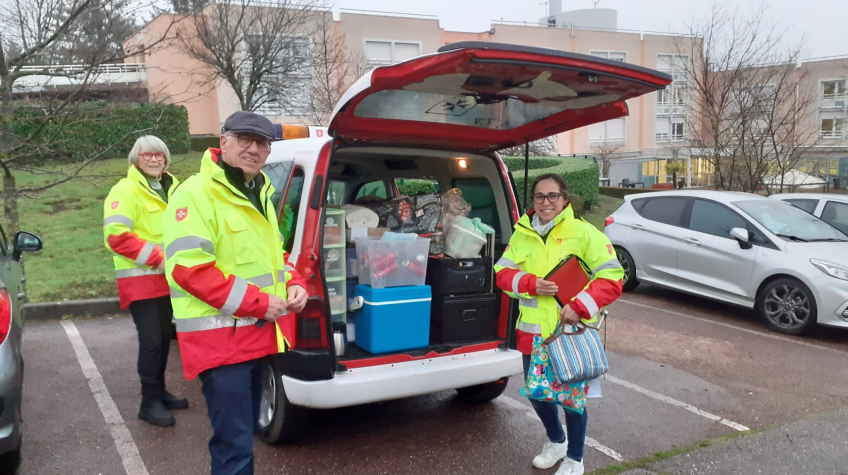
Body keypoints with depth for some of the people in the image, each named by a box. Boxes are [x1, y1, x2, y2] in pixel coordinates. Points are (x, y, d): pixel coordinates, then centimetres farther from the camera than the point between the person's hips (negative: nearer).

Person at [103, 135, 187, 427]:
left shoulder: (173, 189, 13)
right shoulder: (125, 191, -11)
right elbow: (116, 235, -21)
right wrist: (157, 258, -22)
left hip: (168, 279, 8)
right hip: (140, 281, -7)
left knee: (164, 337, 15)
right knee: (151, 341, -8)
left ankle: (160, 392, 28)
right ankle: (149, 403, 2)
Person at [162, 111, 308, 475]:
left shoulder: (259, 195, 14)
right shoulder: (195, 193, -14)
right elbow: (187, 268, -23)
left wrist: (294, 284, 3)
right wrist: (257, 303, -22)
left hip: (257, 333, 9)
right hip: (219, 336, -9)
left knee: (244, 432, 21)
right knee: (235, 443, -6)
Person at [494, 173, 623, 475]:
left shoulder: (583, 233, -10)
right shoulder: (522, 233, 3)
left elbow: (613, 277, -12)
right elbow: (502, 273, 4)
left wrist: (580, 306, -24)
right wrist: (531, 283, -16)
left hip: (572, 332, -4)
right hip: (533, 332, 4)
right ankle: (556, 441, 47)